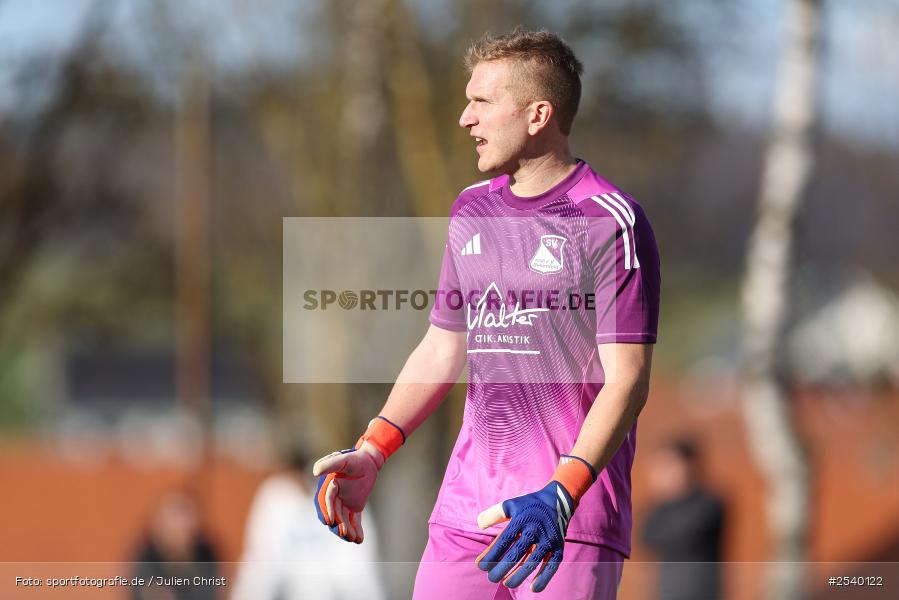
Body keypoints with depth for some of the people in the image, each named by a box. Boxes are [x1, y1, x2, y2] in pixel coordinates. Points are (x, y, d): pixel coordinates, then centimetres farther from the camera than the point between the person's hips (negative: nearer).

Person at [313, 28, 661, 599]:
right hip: (466, 508, 6)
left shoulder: (612, 221, -7)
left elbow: (627, 381, -13)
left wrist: (560, 496, -25)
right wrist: (372, 452, 8)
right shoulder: (472, 210, 15)